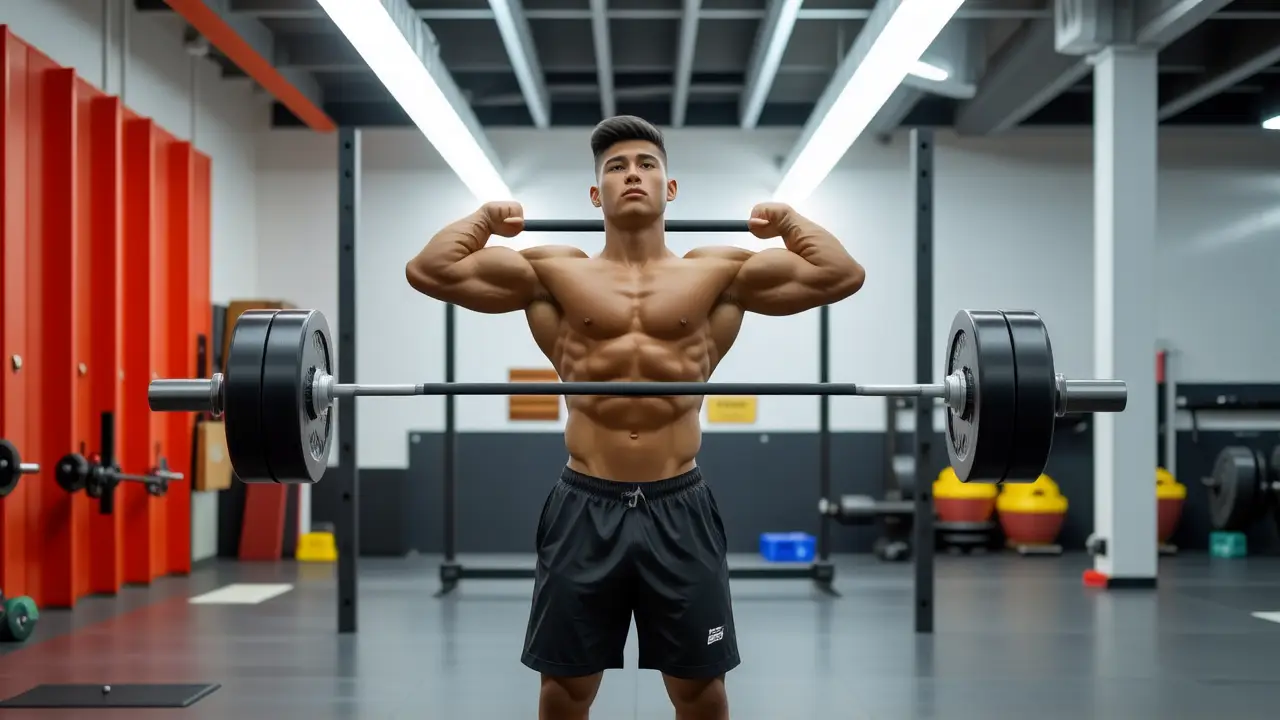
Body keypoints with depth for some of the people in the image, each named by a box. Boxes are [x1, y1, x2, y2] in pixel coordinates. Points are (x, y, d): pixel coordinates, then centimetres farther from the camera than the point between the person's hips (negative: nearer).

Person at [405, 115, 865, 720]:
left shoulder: (717, 274, 6)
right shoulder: (554, 274, 5)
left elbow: (843, 275, 0)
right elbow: (428, 270, 0)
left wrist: (785, 220, 8)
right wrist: (487, 217, 8)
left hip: (679, 506, 0)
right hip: (585, 506, 0)